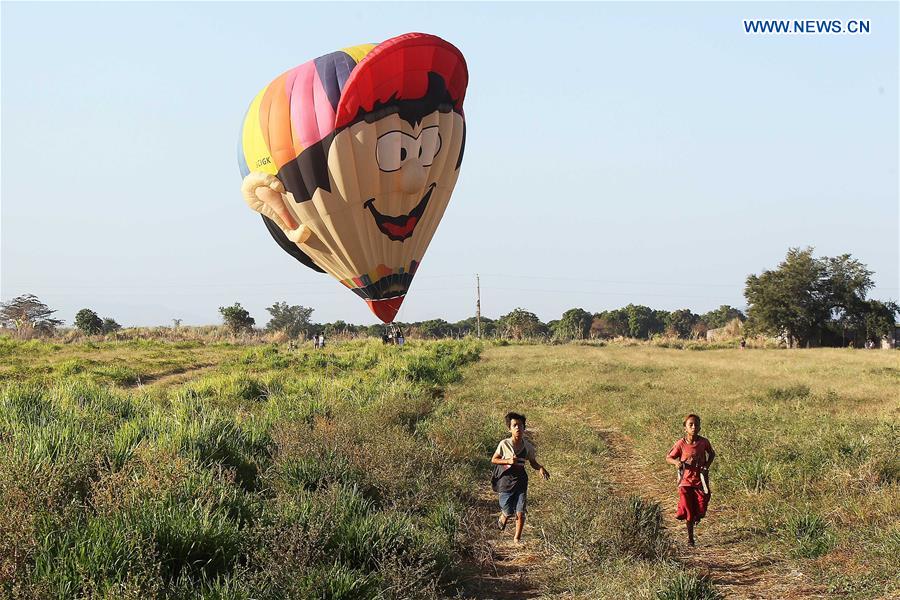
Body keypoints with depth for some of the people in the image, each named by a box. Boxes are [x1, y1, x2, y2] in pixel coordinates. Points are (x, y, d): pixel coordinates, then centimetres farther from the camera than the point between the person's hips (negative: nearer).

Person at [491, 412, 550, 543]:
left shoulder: (528, 446, -5)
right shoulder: (504, 444, -12)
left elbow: (533, 463, 9)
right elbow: (493, 460, -3)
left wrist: (540, 468, -13)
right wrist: (508, 461, -19)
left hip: (521, 483, 1)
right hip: (506, 482, -1)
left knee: (520, 513, -4)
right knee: (508, 512, 8)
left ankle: (518, 538, 16)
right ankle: (502, 520, 45)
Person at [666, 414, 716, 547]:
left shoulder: (704, 442, -7)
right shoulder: (681, 444, -11)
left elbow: (712, 454, 13)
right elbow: (668, 458, -1)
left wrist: (707, 465, -4)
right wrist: (676, 462, -23)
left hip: (700, 481, 1)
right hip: (686, 481, -1)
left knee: (700, 509, 5)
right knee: (688, 511, 2)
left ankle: (697, 516, 43)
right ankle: (690, 538, 16)